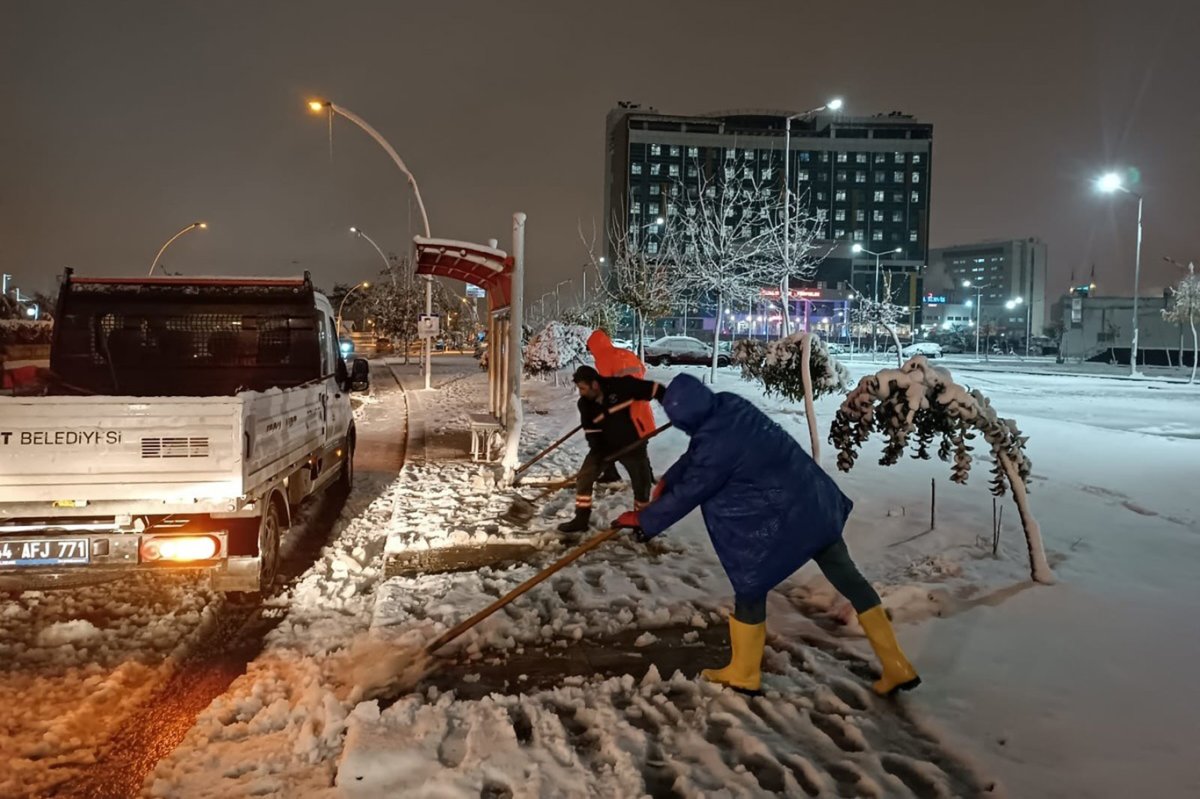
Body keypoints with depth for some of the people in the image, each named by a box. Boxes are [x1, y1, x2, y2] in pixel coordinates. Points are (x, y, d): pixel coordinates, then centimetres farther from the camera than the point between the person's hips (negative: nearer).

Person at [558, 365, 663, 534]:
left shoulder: (622, 386, -27)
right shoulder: (585, 404, -12)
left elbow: (654, 389, -20)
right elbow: (591, 431, -7)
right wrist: (597, 449, -19)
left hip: (632, 444, -2)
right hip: (604, 445, 3)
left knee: (642, 483, 6)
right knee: (584, 477, -6)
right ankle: (581, 519, 7)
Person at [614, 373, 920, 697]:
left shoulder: (717, 445, -25)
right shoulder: (729, 405, -2)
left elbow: (686, 495, -14)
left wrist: (642, 519, -1)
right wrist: (667, 480, 20)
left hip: (782, 519, -9)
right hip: (815, 499, 9)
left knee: (750, 588, 10)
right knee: (847, 577, 15)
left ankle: (743, 674, 27)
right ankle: (897, 667, 25)